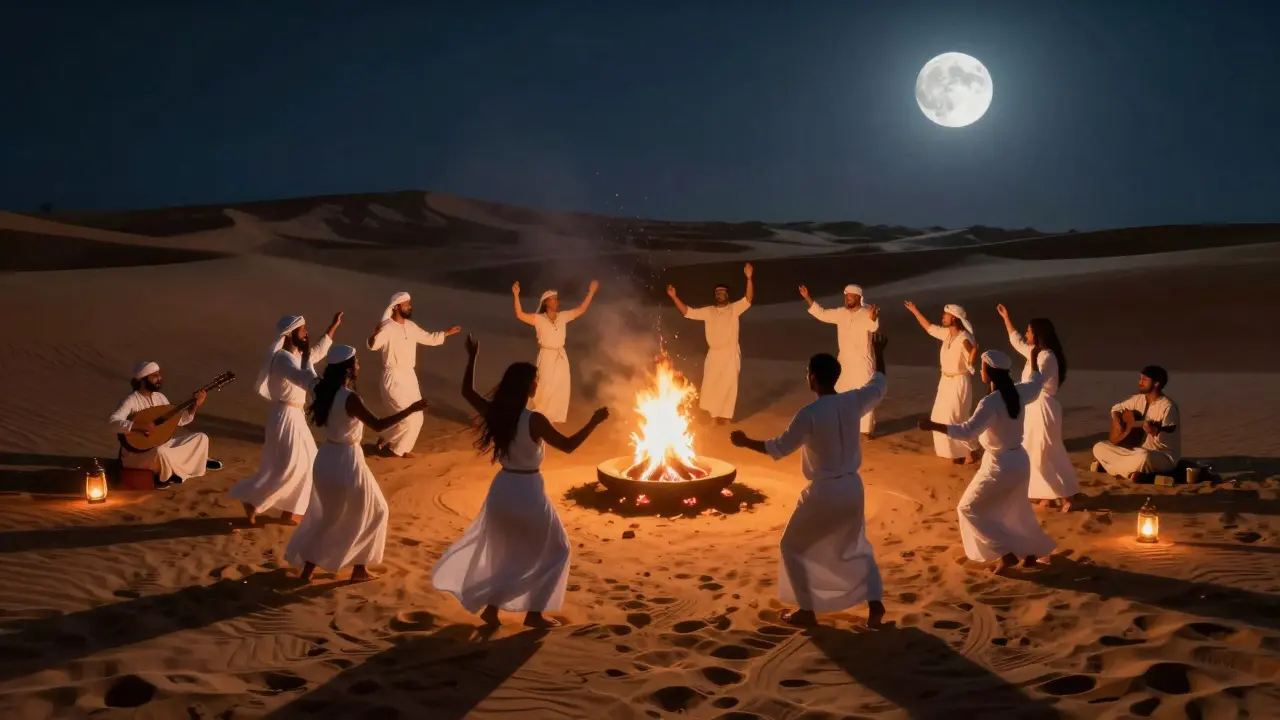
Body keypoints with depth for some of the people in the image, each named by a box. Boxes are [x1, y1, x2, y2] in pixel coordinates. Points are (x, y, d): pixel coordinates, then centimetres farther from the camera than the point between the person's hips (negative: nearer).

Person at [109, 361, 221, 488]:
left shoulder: (159, 397, 8)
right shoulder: (131, 401, -15)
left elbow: (179, 421, 9)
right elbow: (112, 422, -29)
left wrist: (195, 405, -5)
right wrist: (139, 426, -37)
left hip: (160, 446, 7)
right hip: (137, 453, -7)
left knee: (201, 438, -3)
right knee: (161, 452, -40)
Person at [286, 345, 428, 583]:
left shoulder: (325, 392, -1)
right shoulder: (350, 398, -23)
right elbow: (378, 425, -24)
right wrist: (410, 409, -22)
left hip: (326, 458, 8)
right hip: (347, 460, -8)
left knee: (325, 515, 24)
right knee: (372, 512, 14)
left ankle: (308, 567, 27)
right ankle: (359, 567, 20)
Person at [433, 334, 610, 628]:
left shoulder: (494, 413, -4)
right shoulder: (534, 420, -20)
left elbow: (467, 392, 13)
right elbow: (568, 445, -11)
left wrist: (472, 357, 14)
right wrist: (595, 421, -4)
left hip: (501, 488, 6)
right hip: (528, 491, -6)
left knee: (502, 551, 26)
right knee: (555, 551, 15)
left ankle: (491, 606, 25)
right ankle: (534, 612, 15)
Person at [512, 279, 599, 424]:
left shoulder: (563, 316, 2)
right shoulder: (539, 319, -11)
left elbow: (581, 309, 7)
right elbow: (520, 315, -21)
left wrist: (591, 292, 2)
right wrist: (516, 295, -32)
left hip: (561, 356, 5)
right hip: (546, 356, -5)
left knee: (561, 388, 9)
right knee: (546, 388, -1)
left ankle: (554, 416, 25)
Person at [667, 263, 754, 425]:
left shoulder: (734, 308, -1)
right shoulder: (708, 311, 6)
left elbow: (748, 299, -14)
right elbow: (688, 312, 4)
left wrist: (749, 278, -28)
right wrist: (674, 297, -7)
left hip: (730, 354, -2)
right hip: (713, 354, 2)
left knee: (728, 386, 3)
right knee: (710, 385, 8)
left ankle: (723, 414, 18)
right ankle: (714, 412, 28)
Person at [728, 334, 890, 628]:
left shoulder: (810, 414, -21)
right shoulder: (853, 401, -4)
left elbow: (780, 448, -14)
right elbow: (879, 386, 17)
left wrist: (745, 442, -1)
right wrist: (879, 354, 31)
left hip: (824, 491, -6)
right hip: (852, 486, 6)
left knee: (793, 547, 14)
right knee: (856, 548, 26)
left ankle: (807, 611, 16)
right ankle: (875, 603, 16)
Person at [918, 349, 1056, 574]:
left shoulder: (990, 403, -26)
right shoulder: (1019, 393, -2)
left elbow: (968, 431, -34)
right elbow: (1037, 383, 21)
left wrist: (933, 426, -35)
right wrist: (1033, 359, 36)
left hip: (1000, 465, -8)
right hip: (1019, 460, 8)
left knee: (969, 508, 6)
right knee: (1015, 509, 28)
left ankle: (1006, 553, 3)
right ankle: (1032, 550, 39)